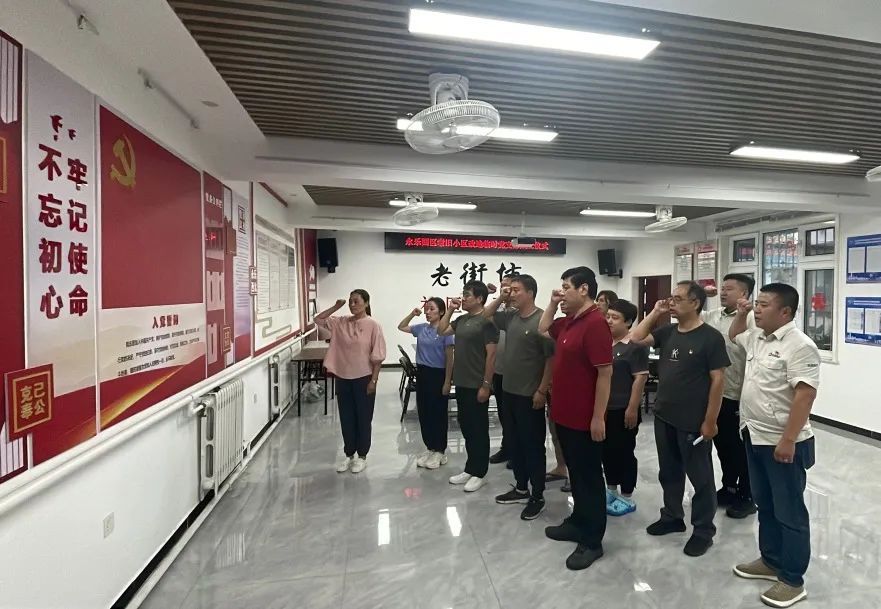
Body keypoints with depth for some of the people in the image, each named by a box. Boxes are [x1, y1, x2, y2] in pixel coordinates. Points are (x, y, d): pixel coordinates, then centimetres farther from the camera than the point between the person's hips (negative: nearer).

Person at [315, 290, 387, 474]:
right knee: (346, 418, 14)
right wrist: (336, 307, -1)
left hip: (363, 379, -5)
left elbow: (377, 356, -11)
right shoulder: (341, 322, 4)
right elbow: (318, 319, 8)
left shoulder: (373, 325, -11)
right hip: (343, 378, 5)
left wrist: (373, 380, -13)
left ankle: (362, 456, 24)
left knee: (363, 418, 9)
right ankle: (349, 454, 30)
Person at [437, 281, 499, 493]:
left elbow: (491, 355, -16)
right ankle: (470, 469, 29)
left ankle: (480, 473, 18)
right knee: (466, 428, 16)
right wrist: (450, 310, 8)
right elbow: (441, 330, 19)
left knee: (479, 430, 5)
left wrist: (486, 385, -17)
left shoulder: (486, 321, -14)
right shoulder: (462, 320, 10)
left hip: (477, 386, -8)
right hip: (461, 383, 8)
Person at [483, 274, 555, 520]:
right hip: (510, 390, 8)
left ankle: (538, 497, 19)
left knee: (533, 445, 5)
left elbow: (551, 358, -16)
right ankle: (521, 488, 33)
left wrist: (542, 391, -16)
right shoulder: (510, 317, 5)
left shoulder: (541, 320, -16)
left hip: (530, 395, -7)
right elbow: (485, 316, 19)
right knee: (515, 442, 17)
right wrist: (499, 299, 3)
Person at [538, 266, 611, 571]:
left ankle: (592, 540, 19)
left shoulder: (595, 323, -20)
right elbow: (543, 328, 28)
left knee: (589, 476, 5)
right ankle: (578, 521, 37)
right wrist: (552, 303, 12)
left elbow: (605, 373, -22)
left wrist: (598, 418, -21)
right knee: (575, 472, 21)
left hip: (585, 418, -9)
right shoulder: (568, 321, 8)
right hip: (565, 414, 9)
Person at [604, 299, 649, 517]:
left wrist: (632, 408, -18)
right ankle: (611, 490, 32)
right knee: (607, 450, 15)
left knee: (625, 452, 5)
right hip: (604, 408, 7)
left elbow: (640, 378, -16)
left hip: (623, 410, -7)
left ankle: (627, 498, 19)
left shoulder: (635, 346, -13)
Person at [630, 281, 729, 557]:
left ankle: (703, 530, 25)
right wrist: (655, 313, -2)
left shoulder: (710, 337, -12)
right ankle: (672, 517, 37)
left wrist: (709, 421, -14)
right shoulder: (667, 332, 5)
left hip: (694, 423, -6)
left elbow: (717, 380, -13)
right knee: (669, 472, 19)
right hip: (664, 418, 6)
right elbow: (636, 338, 1)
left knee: (700, 477, 10)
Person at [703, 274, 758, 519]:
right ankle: (728, 488, 36)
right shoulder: (712, 316, 7)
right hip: (715, 395, 7)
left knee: (741, 449, 8)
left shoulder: (751, 320, -16)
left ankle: (746, 497, 25)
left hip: (738, 398, -7)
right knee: (722, 445, 19)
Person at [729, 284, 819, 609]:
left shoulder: (799, 345, -18)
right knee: (765, 505, 20)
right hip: (755, 437, 9)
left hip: (782, 443, -8)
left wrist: (788, 441, -25)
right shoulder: (756, 337, 9)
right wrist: (740, 314, 14)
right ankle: (771, 561, 35)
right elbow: (733, 336, 32)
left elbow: (805, 395, -23)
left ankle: (792, 580, 20)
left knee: (789, 512, 6)